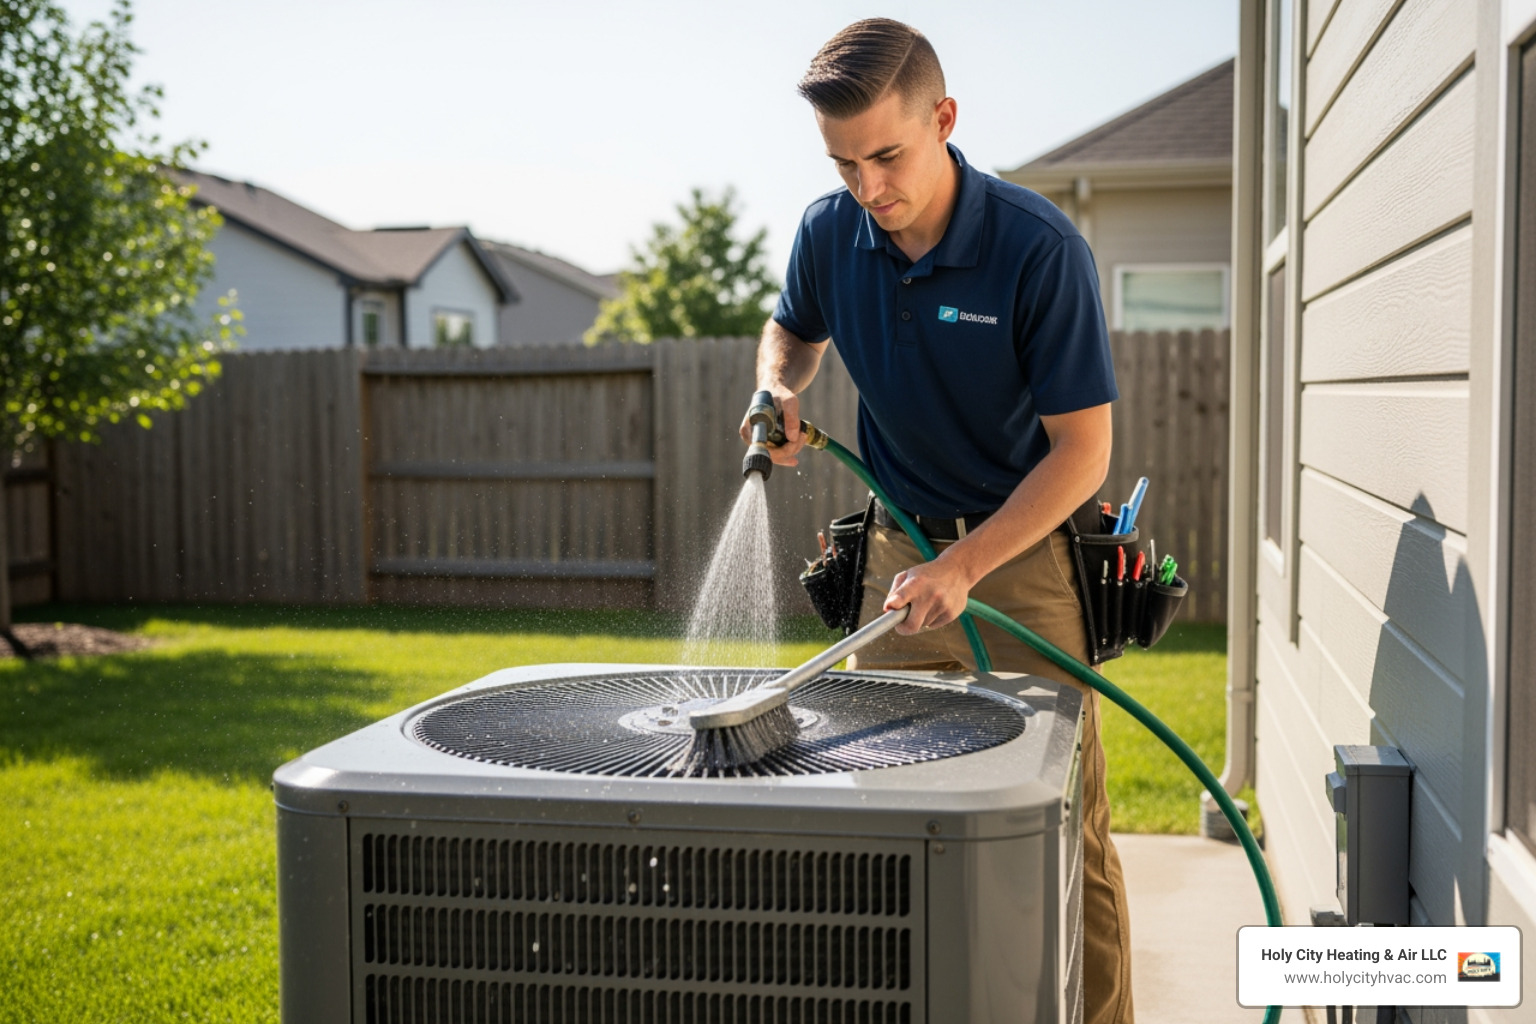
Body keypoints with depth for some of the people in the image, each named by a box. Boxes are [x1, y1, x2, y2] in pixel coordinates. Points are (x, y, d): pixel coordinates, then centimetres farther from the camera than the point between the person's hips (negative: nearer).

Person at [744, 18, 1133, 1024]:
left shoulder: (1039, 248, -19)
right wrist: (780, 389, -4)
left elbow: (1081, 450, -16)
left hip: (1026, 546, -4)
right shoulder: (829, 232, -4)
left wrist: (964, 567, -22)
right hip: (901, 544, 5)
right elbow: (793, 330, 19)